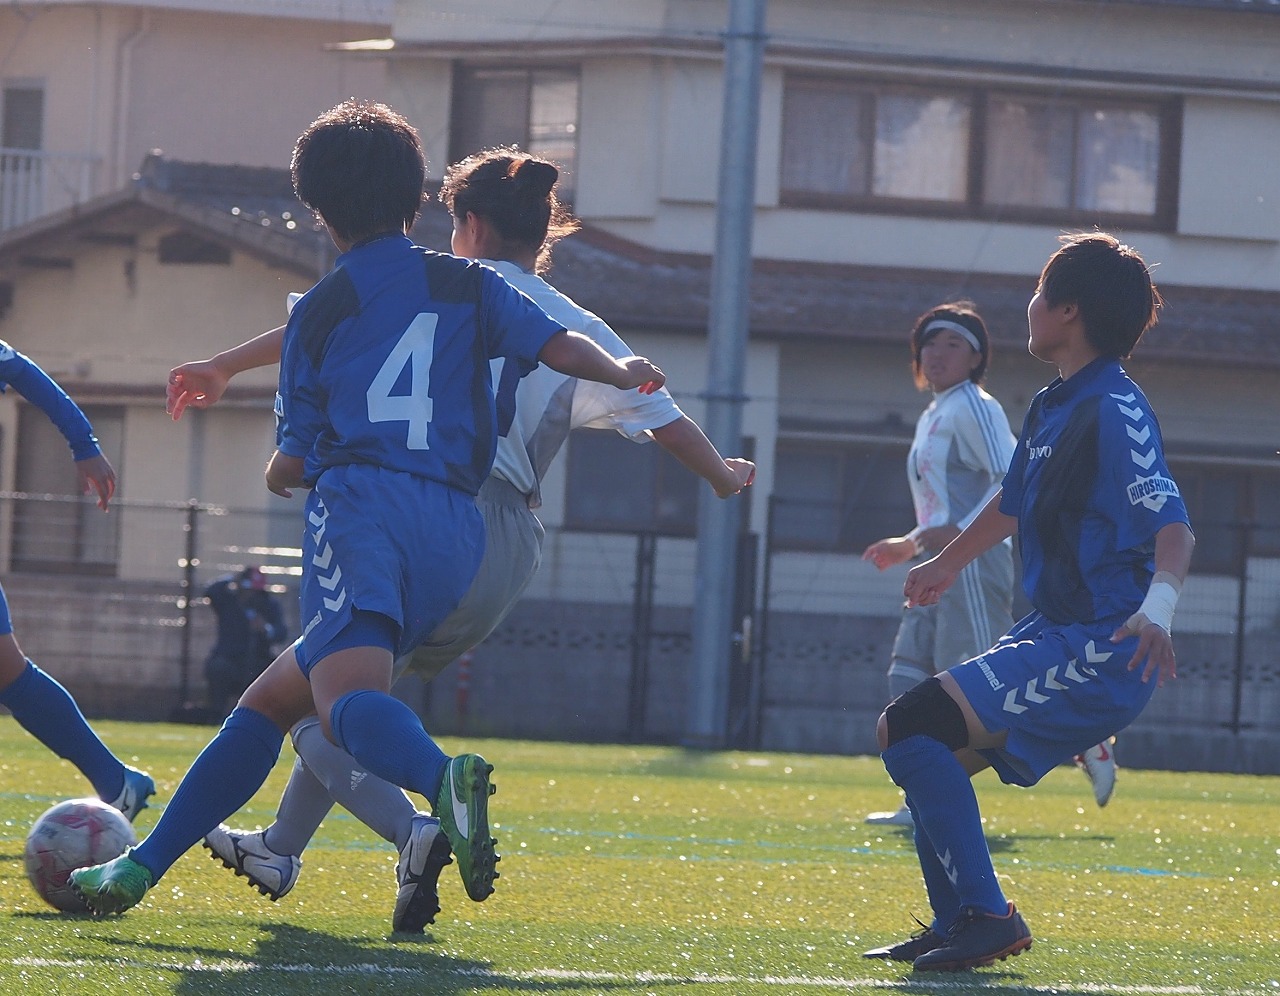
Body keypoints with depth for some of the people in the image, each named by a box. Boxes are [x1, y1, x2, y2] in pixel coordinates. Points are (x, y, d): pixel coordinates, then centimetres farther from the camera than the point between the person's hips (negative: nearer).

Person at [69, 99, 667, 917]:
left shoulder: (318, 312, 15)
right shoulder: (465, 284, 19)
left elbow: (292, 465, 16)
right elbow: (560, 348, 8)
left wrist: (279, 474, 41)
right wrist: (625, 372, 30)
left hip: (361, 508, -5)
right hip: (456, 535, 5)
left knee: (345, 698, -30)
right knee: (269, 701, 17)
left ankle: (443, 780, -62)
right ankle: (142, 867, 15)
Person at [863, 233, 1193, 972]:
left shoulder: (1115, 411, -16)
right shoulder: (1053, 408, 14)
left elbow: (1172, 525, -27)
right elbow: (1014, 507, 33)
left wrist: (1159, 606, -46)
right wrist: (947, 562, 49)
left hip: (1101, 651, -10)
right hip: (1054, 635, 10)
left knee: (915, 726, -19)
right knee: (911, 737, 15)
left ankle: (986, 916, -16)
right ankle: (956, 924, 19)